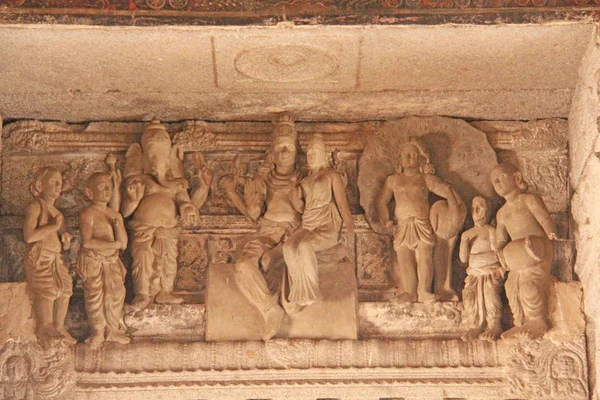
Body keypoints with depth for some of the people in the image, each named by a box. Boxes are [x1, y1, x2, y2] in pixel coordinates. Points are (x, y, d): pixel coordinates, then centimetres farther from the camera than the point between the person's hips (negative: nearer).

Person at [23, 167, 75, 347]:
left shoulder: (57, 212, 19)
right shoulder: (35, 206, -7)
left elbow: (64, 247, 27)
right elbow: (28, 236, -21)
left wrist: (66, 239, 3)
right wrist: (53, 226, -16)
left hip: (55, 259, 8)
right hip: (39, 259, -8)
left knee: (65, 289, 4)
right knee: (46, 293, -13)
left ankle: (58, 327, 18)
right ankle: (45, 330, 0)